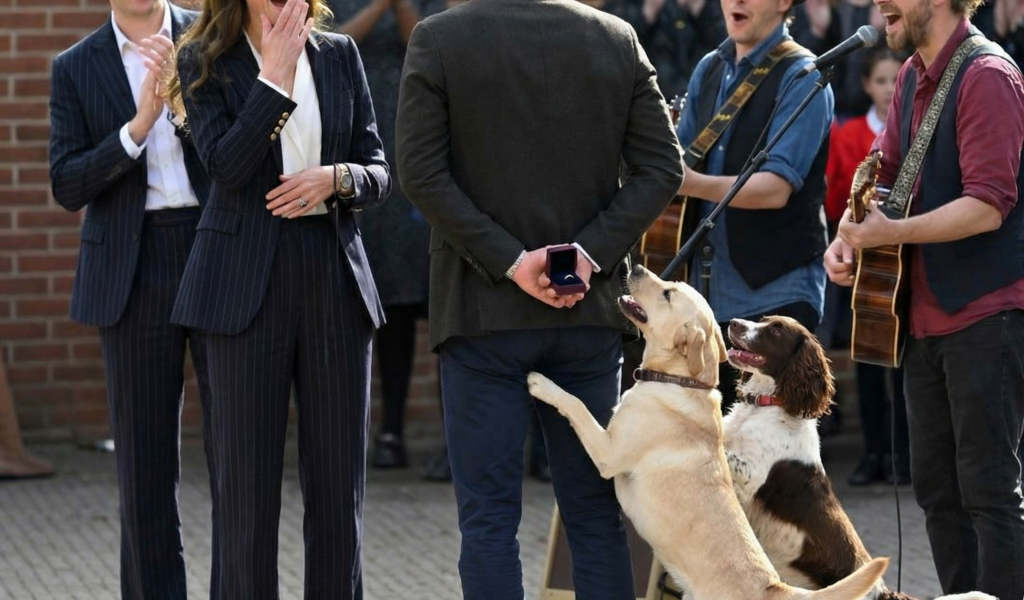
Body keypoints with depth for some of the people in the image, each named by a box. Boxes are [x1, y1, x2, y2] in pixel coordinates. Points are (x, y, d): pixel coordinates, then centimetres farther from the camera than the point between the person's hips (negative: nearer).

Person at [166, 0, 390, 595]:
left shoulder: (340, 55, 10)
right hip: (248, 285, -3)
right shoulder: (206, 62, 0)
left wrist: (333, 178, -11)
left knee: (339, 485, 5)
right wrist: (275, 74, -15)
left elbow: (380, 172, 10)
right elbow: (226, 166, -14)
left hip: (335, 278, 3)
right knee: (249, 486, 0)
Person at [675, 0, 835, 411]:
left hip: (776, 292, -7)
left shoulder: (802, 79, -9)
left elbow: (776, 188, -19)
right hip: (710, 291, 7)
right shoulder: (709, 70, 13)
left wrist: (693, 184, -31)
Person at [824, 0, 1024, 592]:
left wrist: (890, 233, -24)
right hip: (928, 314, 9)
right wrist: (848, 236, -1)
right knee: (937, 486, 13)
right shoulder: (914, 77, 12)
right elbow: (889, 172, 18)